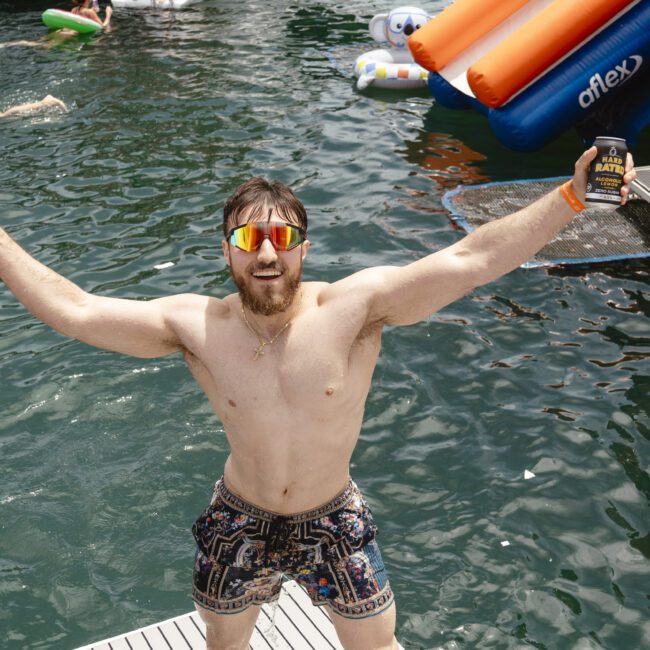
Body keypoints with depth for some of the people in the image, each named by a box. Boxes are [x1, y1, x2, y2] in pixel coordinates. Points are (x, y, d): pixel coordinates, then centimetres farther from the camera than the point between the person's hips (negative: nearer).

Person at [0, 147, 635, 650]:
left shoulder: (354, 307, -24)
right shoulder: (195, 326, -18)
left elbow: (471, 259, -30)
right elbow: (74, 310, -17)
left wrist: (573, 194, -36)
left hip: (335, 522, -1)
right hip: (240, 525, 1)